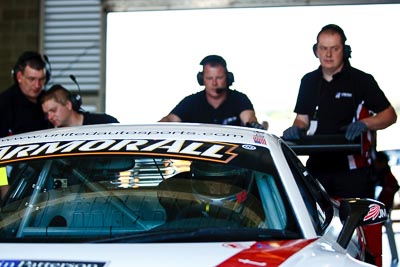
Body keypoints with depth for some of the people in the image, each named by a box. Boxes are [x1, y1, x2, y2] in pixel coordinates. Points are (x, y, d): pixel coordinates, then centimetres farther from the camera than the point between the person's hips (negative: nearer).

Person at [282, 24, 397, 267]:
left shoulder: (361, 81, -1)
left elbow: (390, 115, 0)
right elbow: (303, 119, 19)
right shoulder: (309, 82, 14)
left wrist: (363, 124, -17)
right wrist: (296, 129, -4)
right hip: (318, 167, 5)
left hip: (353, 169, -5)